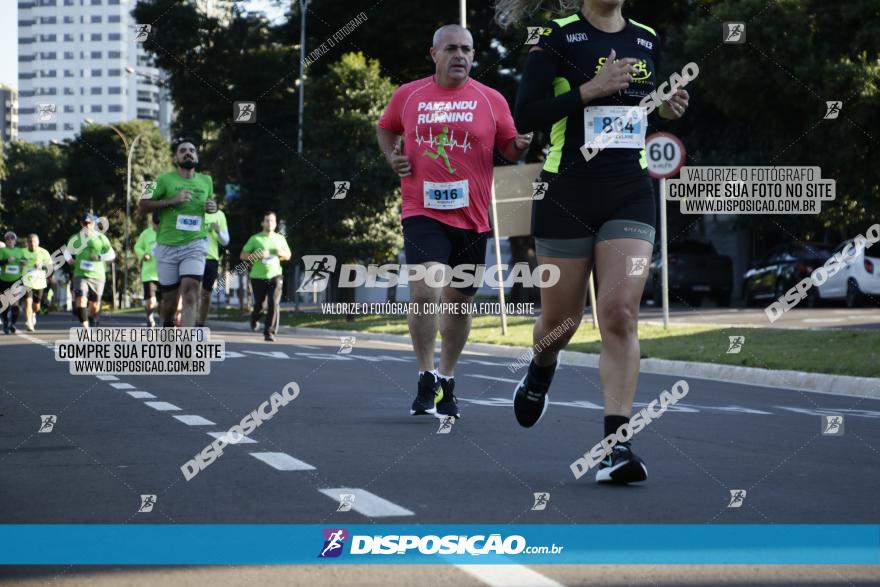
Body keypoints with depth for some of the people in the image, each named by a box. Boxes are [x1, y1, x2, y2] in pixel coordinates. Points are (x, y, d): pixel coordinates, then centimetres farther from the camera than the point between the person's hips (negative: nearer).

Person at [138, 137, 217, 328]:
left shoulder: (206, 181, 10)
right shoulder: (164, 180, -1)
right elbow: (143, 205, -5)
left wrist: (213, 207, 4)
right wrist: (172, 200, -16)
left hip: (195, 245, 1)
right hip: (167, 246, -1)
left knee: (190, 295, -16)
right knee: (169, 298, 7)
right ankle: (167, 326, 37)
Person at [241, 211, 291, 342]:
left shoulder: (280, 238, 11)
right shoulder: (255, 239, 1)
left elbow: (288, 256, 21)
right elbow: (242, 255, 0)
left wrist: (281, 252, -3)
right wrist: (257, 255, -16)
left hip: (275, 276, 1)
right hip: (258, 277, -1)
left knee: (274, 303, -16)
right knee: (260, 305, 7)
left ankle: (269, 332, -14)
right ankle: (254, 318, 43)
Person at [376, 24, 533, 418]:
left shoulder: (491, 101, 3)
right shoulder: (407, 96, 5)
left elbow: (509, 149, 9)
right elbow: (385, 128, 23)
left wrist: (521, 146, -14)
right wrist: (392, 156, 4)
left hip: (471, 217, 2)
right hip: (423, 212, -2)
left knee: (459, 301, 11)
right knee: (424, 290, -20)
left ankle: (446, 382, 28)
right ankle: (426, 379, -4)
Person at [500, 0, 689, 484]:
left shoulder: (647, 40, 10)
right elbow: (525, 116, -11)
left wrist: (667, 109, 4)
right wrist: (590, 89, -20)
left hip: (629, 195, 2)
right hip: (567, 194, -2)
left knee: (620, 313, -12)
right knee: (560, 319, 9)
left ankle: (616, 444, -12)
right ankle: (541, 371, 46)